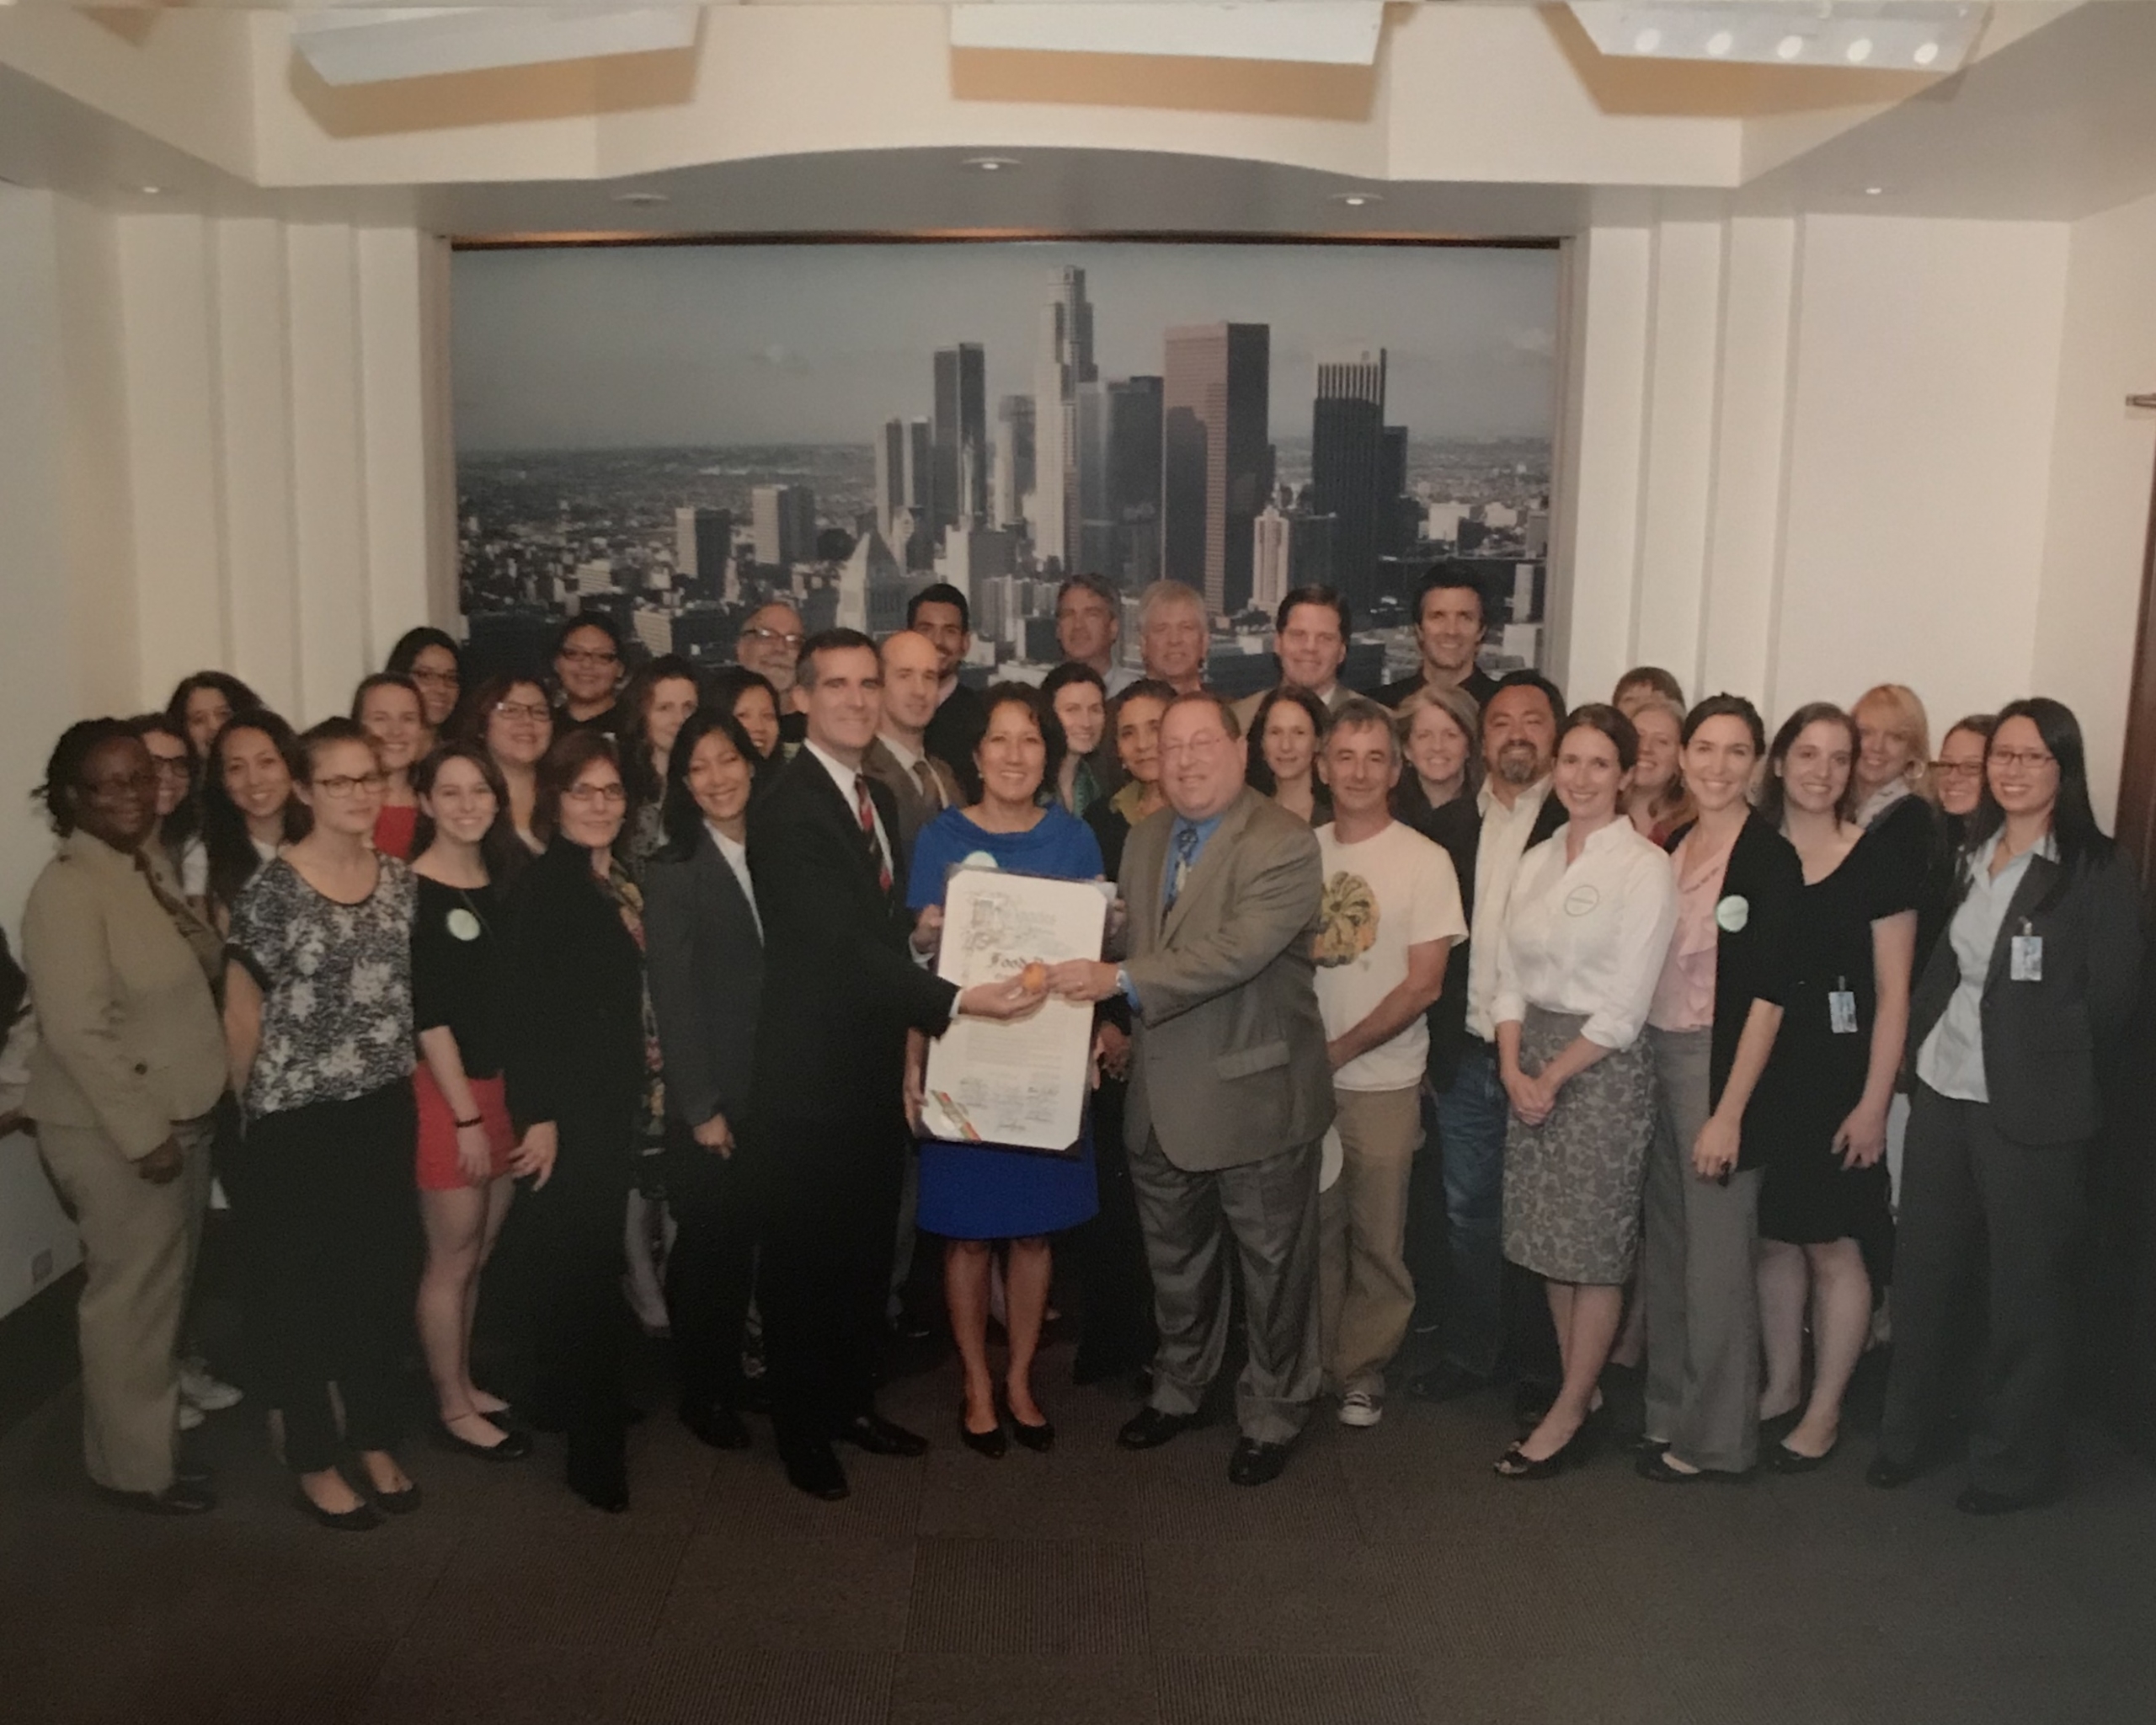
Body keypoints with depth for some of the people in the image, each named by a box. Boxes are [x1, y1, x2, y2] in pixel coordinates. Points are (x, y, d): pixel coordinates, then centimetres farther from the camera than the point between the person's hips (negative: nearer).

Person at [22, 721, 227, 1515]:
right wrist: (144, 1133, -21)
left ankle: (162, 1402, 40)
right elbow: (77, 1031, -24)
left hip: (181, 1111, 8)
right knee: (132, 1293, 5)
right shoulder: (67, 890, -20)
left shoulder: (152, 865, 6)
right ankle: (135, 1463, 21)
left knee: (171, 1281, 21)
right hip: (114, 1130, -8)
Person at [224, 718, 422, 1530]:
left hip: (386, 1111, 5)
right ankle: (314, 1463, 24)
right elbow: (242, 1014, -5)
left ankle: (376, 1441, 32)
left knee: (381, 1279, 14)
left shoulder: (401, 880, 1)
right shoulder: (273, 890, -14)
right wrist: (257, 1103, 5)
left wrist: (396, 1075, 13)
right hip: (297, 1119, -5)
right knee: (303, 1288, 9)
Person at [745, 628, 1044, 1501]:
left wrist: (911, 1043, 10)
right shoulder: (785, 810, -18)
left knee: (866, 1251, 19)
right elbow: (840, 944, -26)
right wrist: (955, 999, -33)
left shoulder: (877, 797, 10)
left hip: (874, 1067, 8)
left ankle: (852, 1400, 36)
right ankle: (802, 1429, 25)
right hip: (809, 1075, -8)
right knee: (803, 1258, 8)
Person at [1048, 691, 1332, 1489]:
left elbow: (1238, 950, -28)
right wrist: (1118, 1020, 0)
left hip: (1255, 1094, -6)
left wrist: (1121, 981, -28)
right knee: (1175, 1262, 22)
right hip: (1162, 1095, 7)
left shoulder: (1283, 844, -17)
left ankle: (1271, 1414, 29)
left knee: (1273, 1267, 10)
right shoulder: (1145, 841, 8)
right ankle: (1179, 1388, 42)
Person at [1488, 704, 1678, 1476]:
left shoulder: (1645, 866, -9)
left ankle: (1567, 1417, 13)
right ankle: (1580, 1388, 27)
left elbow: (1625, 1004, -13)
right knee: (1549, 1239, 11)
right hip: (1530, 1064, 6)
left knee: (1596, 1247, 2)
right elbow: (1509, 974, 8)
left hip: (1603, 1065, -6)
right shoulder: (1538, 860, 10)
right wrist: (1513, 1066, -5)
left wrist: (1555, 1075, -11)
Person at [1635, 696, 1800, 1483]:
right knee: (1663, 1245, 14)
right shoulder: (1669, 846, 8)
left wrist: (1729, 1110, -17)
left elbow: (1768, 993, -14)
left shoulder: (1770, 857, -11)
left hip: (1720, 1063, -6)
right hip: (1654, 1055, 6)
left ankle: (1717, 1436, 18)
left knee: (1716, 1254, 3)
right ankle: (1667, 1410, 29)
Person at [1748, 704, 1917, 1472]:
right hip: (1760, 1071, 4)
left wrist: (1873, 1102, -11)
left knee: (1833, 1247, 3)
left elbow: (1893, 995, -6)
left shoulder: (1878, 863, -6)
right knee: (1774, 1239, 12)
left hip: (1838, 1078, -3)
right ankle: (1781, 1385, 29)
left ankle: (1824, 1409, 19)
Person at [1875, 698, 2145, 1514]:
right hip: (1943, 1089, 6)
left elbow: (2110, 998, -8)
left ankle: (2013, 1462, 23)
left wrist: (2061, 1088, -2)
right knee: (1921, 1268, 14)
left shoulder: (2098, 868, -10)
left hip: (2028, 1108, -6)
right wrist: (1918, 1048, 3)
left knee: (2025, 1286, 7)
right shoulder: (1969, 854, 8)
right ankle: (1906, 1432, 30)